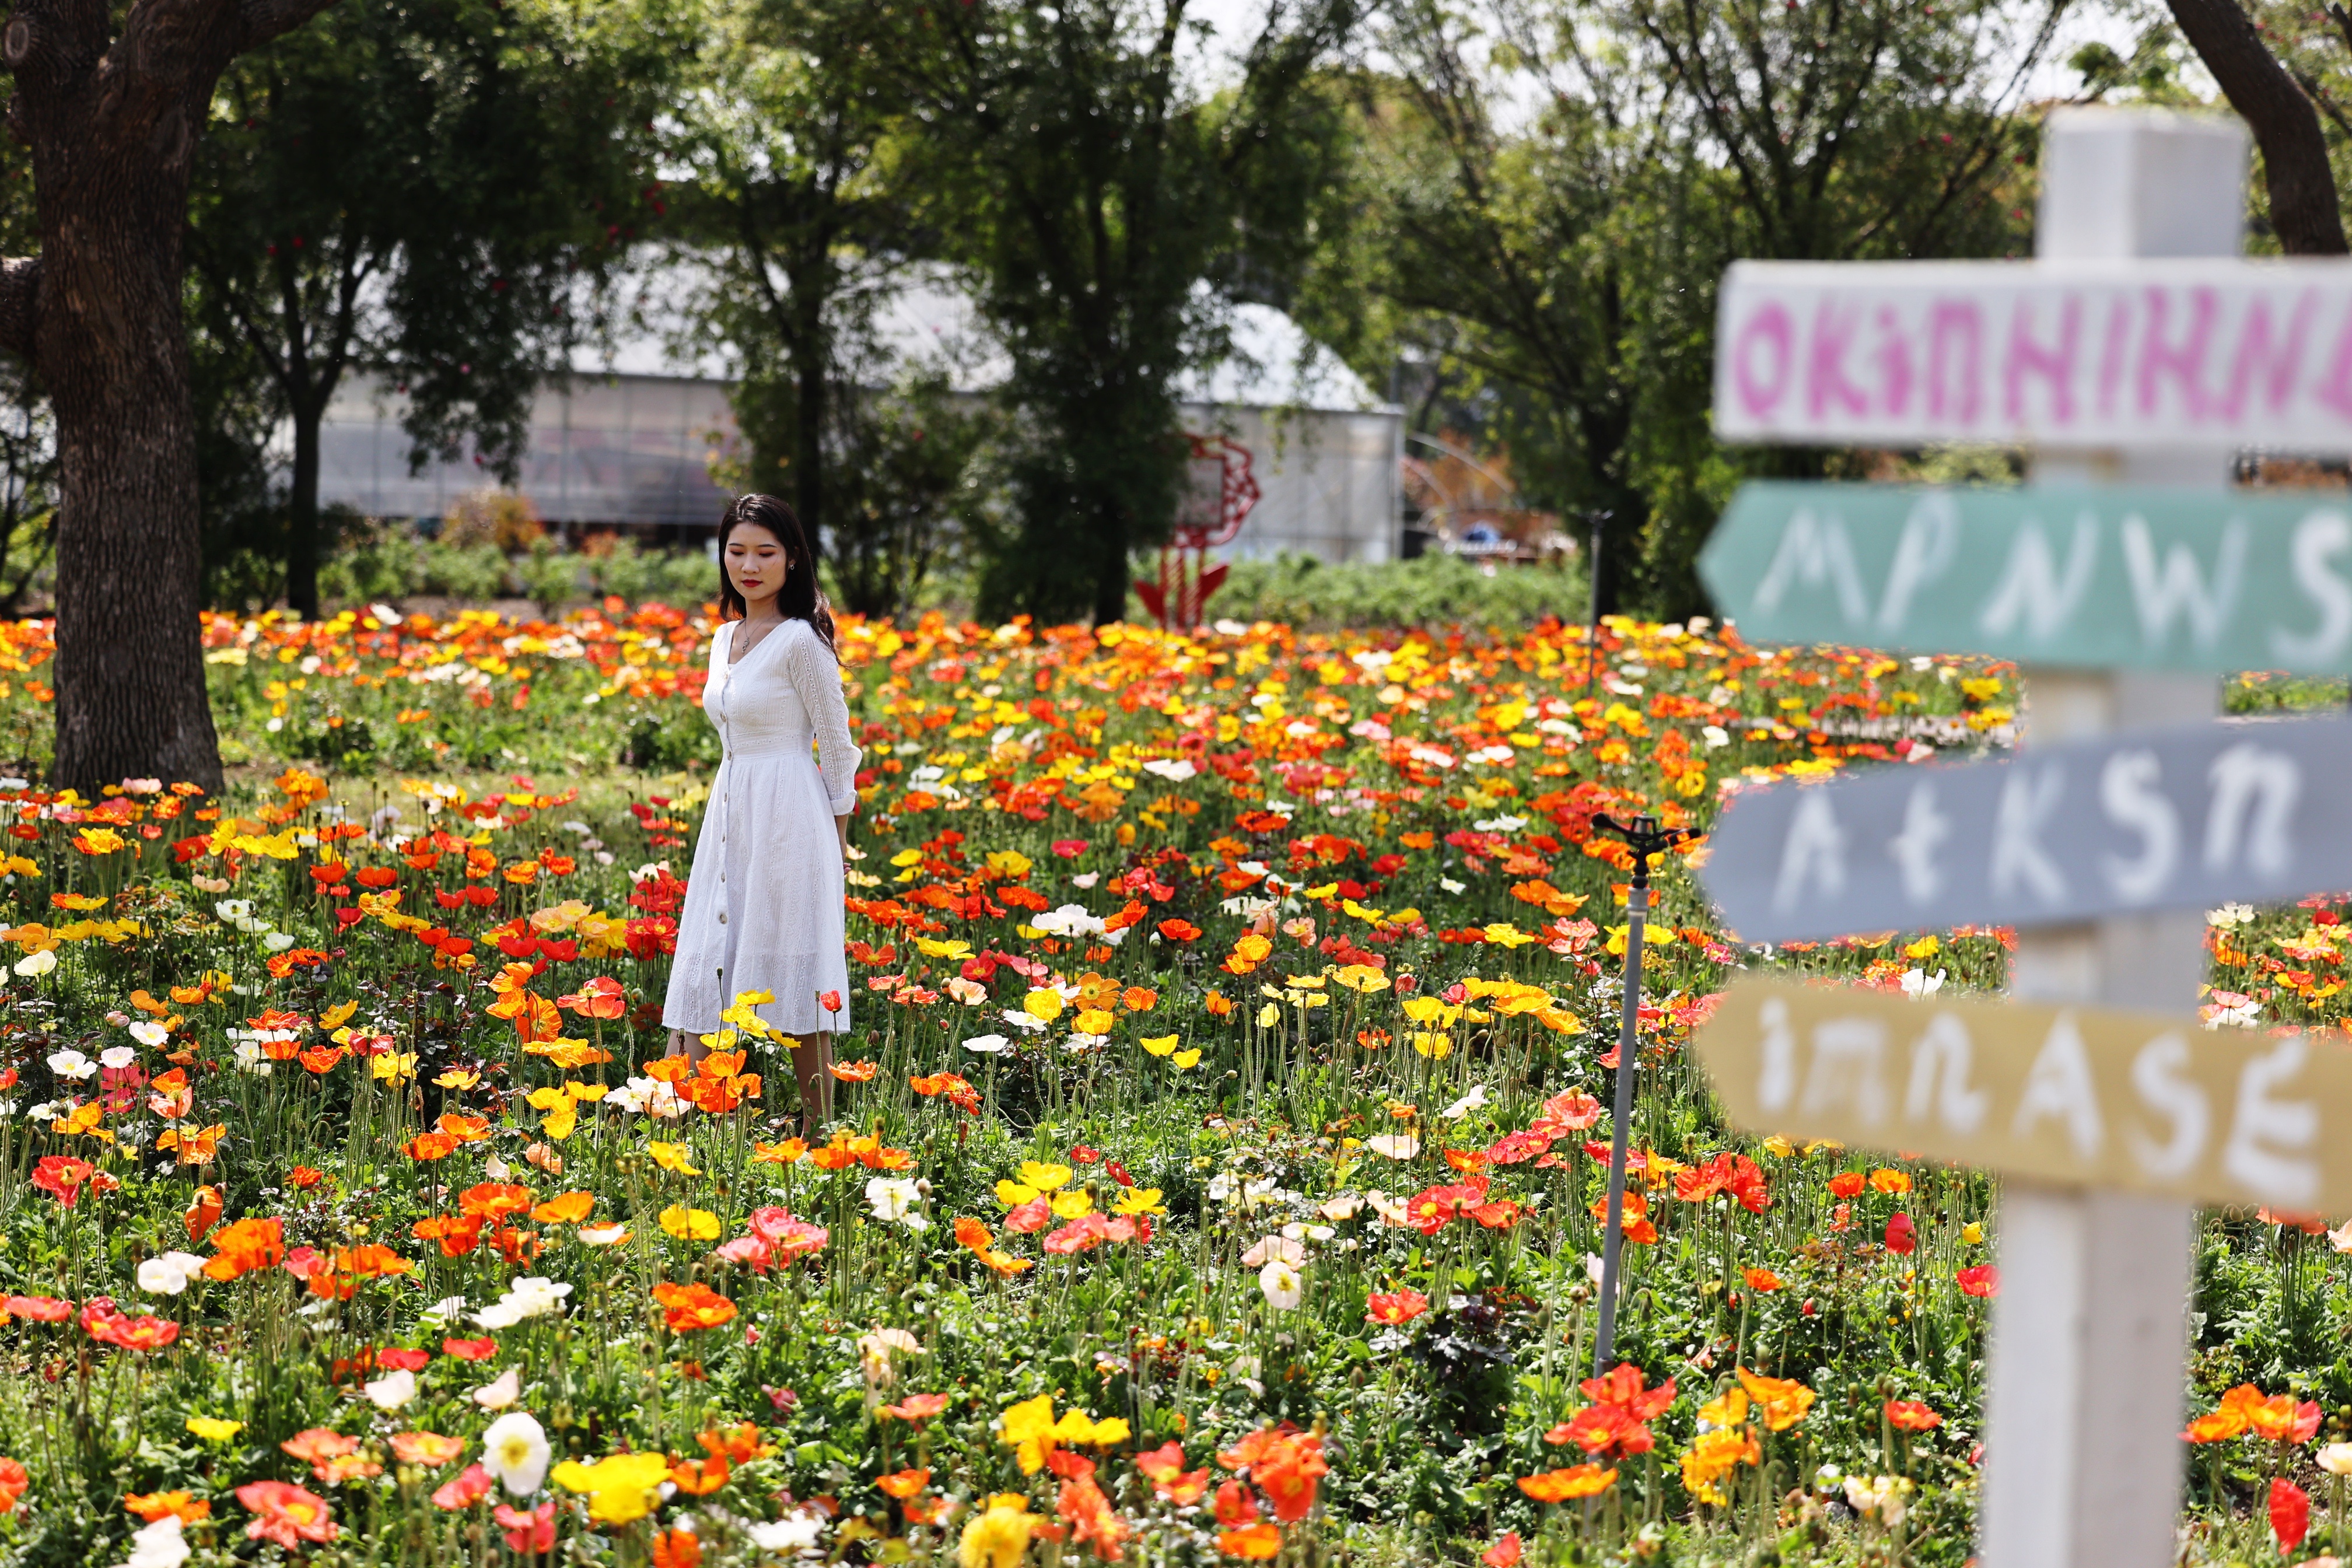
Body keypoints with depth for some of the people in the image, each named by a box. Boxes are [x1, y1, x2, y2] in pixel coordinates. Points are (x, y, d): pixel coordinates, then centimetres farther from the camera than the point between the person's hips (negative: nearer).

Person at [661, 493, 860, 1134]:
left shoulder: (800, 641, -11)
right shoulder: (725, 639, 13)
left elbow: (839, 749, -7)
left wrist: (836, 844, -5)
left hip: (788, 822, -8)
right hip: (728, 819, 8)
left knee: (795, 984, -3)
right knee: (705, 976, 4)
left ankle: (818, 1136, 5)